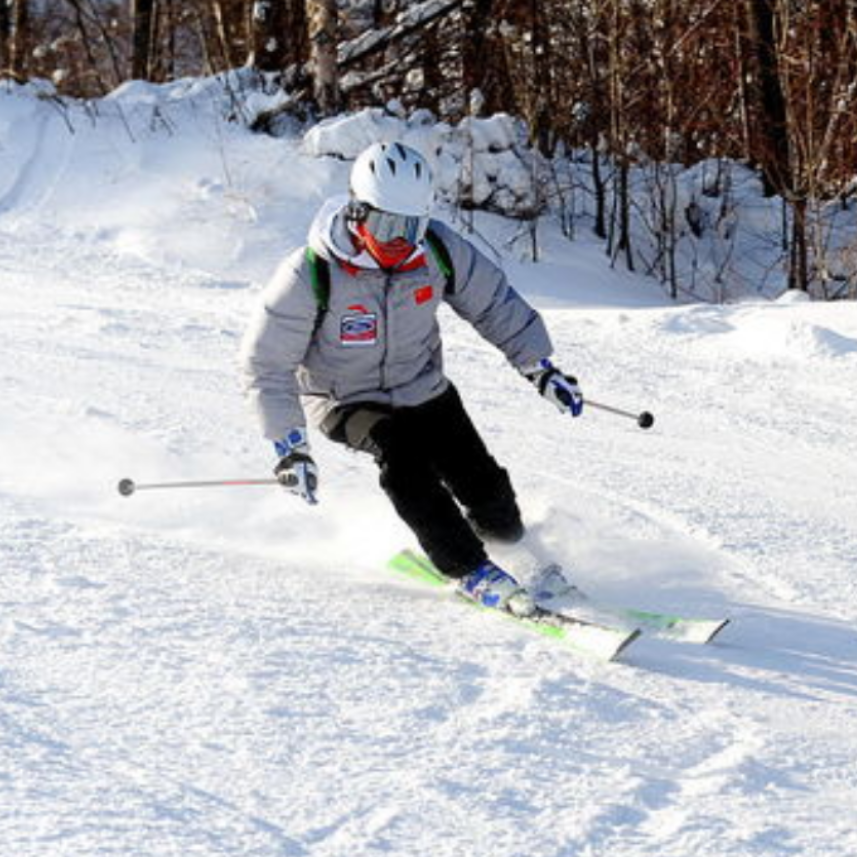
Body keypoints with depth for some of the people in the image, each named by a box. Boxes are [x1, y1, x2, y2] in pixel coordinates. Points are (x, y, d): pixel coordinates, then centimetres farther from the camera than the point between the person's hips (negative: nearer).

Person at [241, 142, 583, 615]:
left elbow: (493, 301, 4)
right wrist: (289, 447, -23)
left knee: (484, 485, -9)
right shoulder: (311, 276, -26)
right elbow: (267, 364, -18)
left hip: (424, 391, 4)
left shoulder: (438, 251, -14)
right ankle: (471, 571, -24)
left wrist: (539, 367, 1)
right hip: (347, 403, -4)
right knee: (401, 452, -32)